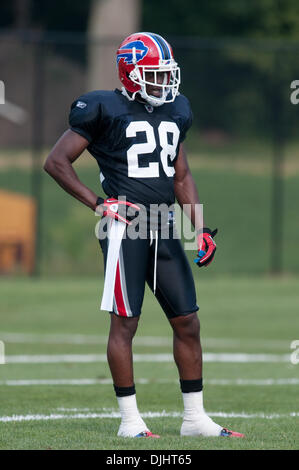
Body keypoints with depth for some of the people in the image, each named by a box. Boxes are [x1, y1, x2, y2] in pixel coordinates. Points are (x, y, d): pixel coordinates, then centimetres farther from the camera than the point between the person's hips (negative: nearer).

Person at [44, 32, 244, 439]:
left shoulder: (176, 111, 14)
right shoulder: (106, 110, -6)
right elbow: (57, 162, -4)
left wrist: (200, 230, 13)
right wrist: (99, 205, -8)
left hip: (165, 228, 7)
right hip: (126, 224, -7)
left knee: (187, 322, 5)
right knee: (125, 322, -3)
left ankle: (195, 417, 12)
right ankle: (130, 420, 2)